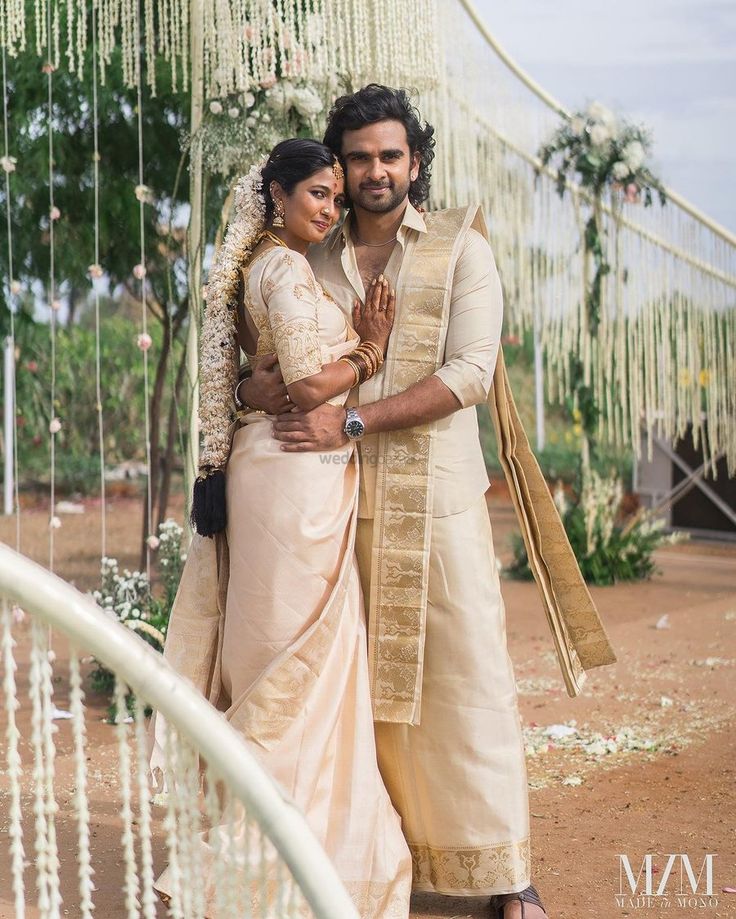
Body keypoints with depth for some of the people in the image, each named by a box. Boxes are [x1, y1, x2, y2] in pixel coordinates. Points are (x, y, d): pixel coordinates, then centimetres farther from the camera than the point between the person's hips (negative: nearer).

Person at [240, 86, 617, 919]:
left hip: (436, 498, -2)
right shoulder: (312, 259, 11)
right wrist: (253, 387, -13)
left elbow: (471, 371, -9)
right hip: (338, 503, 3)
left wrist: (351, 421, -17)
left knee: (469, 676, -1)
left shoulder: (459, 248, 2)